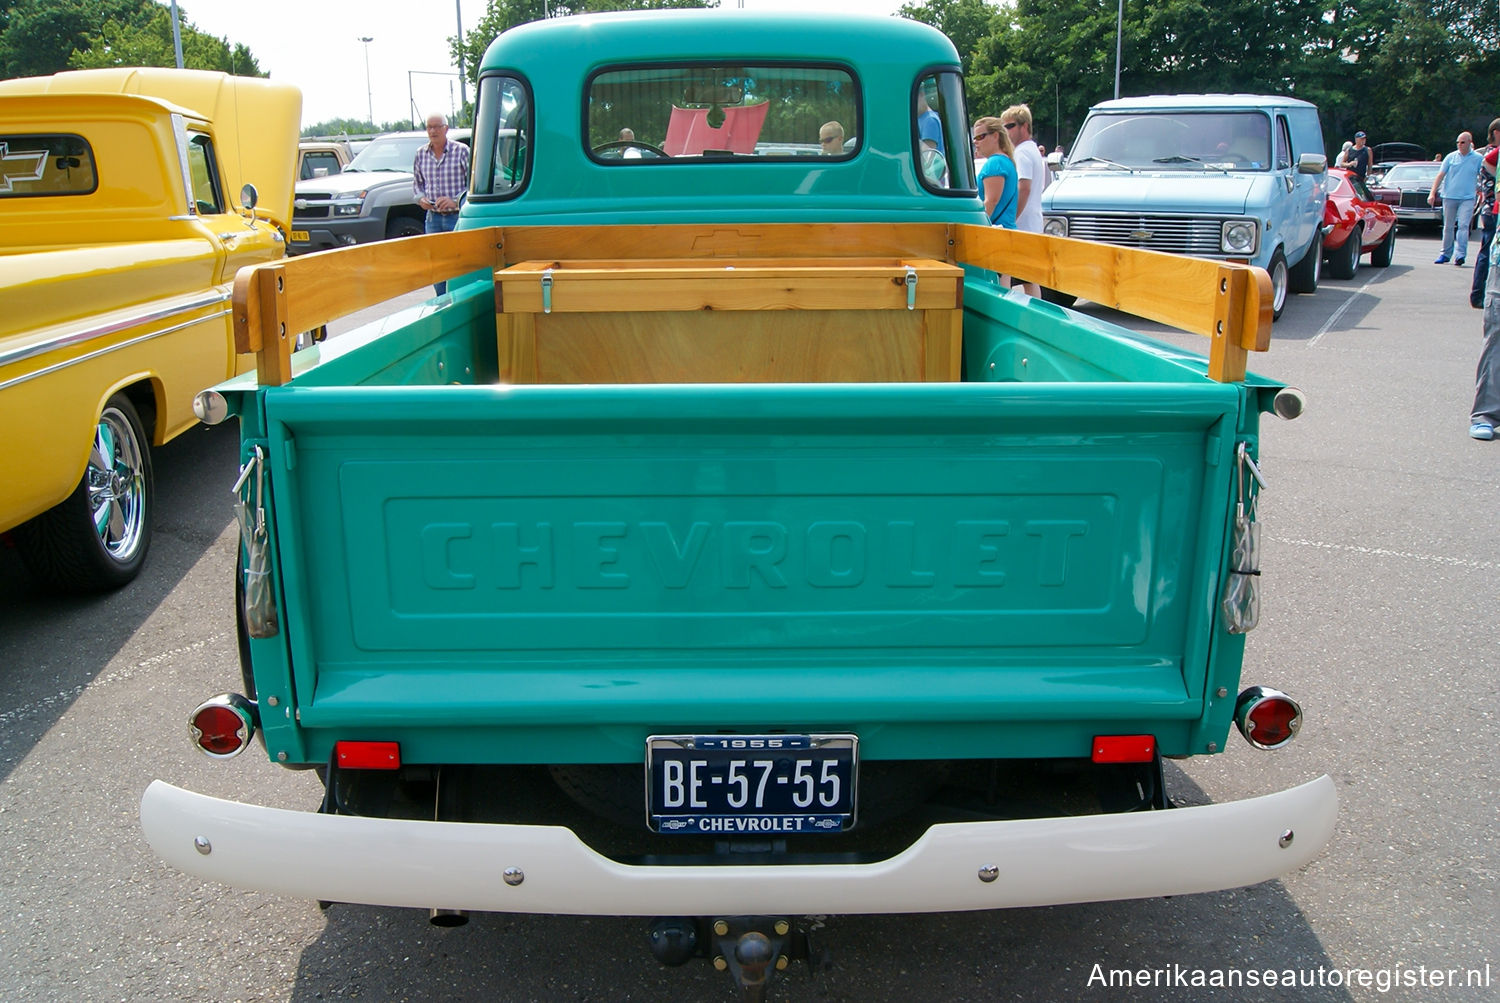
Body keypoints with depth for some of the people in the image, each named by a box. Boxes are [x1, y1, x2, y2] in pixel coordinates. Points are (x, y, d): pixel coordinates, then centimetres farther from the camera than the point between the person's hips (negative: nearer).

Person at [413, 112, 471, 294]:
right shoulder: (421, 154, 9)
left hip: (458, 216, -4)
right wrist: (421, 198, -1)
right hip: (433, 218, 4)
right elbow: (417, 182, 19)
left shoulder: (461, 151, -4)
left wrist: (455, 201, -16)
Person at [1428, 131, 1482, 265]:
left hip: (1467, 198, -2)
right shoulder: (1451, 157, 5)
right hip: (1449, 197, 2)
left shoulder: (1478, 159, 4)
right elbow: (1440, 175, 4)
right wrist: (1432, 193, -4)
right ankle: (1445, 253, 19)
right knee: (1448, 227, 8)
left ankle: (1460, 255, -16)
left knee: (1463, 225, -13)